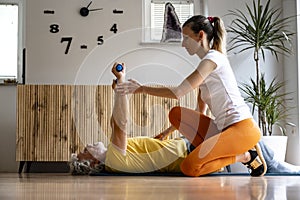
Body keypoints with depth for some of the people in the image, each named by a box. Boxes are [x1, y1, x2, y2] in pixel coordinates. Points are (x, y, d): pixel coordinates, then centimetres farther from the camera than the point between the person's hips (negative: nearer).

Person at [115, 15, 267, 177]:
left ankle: (246, 156, -3)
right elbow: (199, 112, 23)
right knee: (176, 113, 0)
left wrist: (142, 89, -7)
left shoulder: (213, 58, -8)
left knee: (189, 167, -20)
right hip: (224, 128, 9)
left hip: (243, 127, -9)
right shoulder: (208, 62, 22)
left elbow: (178, 92, -14)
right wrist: (168, 131, 23)